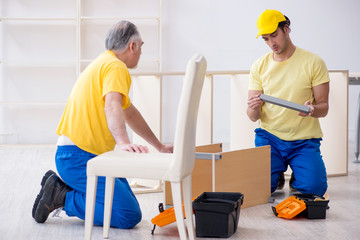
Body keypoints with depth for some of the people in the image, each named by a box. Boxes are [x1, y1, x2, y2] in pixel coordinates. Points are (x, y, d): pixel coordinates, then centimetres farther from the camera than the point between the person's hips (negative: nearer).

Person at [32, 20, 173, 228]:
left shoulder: (105, 63, 22)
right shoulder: (116, 66, -11)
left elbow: (130, 113, 31)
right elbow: (112, 107, -31)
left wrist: (160, 146, 34)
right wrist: (124, 142, -46)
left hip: (91, 156, 11)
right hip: (78, 157, -11)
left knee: (129, 203, 11)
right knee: (129, 216, -16)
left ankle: (63, 188, 10)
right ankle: (63, 197, -8)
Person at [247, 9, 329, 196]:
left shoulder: (313, 62, -3)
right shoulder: (259, 66, 4)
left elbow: (323, 107, -2)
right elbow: (253, 116, 2)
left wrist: (312, 110, -27)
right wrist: (253, 109, -24)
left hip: (304, 140, -1)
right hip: (269, 137, 1)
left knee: (314, 188, -22)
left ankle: (297, 177, 15)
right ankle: (277, 174, 16)